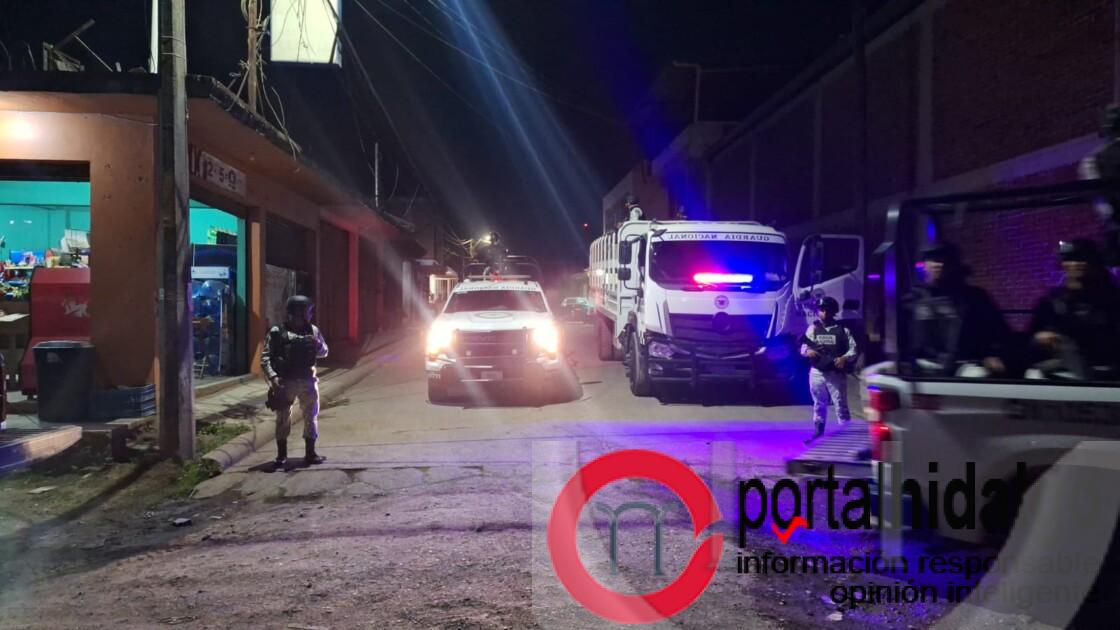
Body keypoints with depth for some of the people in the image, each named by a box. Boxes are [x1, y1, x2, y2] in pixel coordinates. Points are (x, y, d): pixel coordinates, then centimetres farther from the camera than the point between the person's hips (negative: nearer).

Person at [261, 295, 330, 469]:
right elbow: (265, 357, -5)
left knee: (311, 417, 8)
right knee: (283, 418, 6)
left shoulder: (313, 330, 6)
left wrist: (318, 345, -10)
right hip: (285, 382, -3)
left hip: (307, 381, 3)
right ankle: (281, 455, 17)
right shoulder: (277, 332, -4)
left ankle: (310, 453, 18)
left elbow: (324, 352, 13)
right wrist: (272, 376, -19)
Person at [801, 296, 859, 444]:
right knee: (819, 405, 16)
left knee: (841, 405, 0)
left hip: (836, 374, -3)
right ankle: (818, 432, 28)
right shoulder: (813, 329, 7)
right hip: (817, 373, 3)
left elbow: (854, 349, -3)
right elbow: (803, 347, 5)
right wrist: (807, 351, -18)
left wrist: (845, 358, -21)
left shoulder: (842, 330, -1)